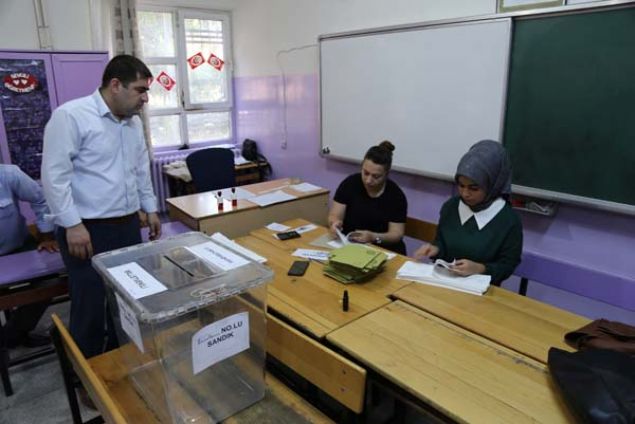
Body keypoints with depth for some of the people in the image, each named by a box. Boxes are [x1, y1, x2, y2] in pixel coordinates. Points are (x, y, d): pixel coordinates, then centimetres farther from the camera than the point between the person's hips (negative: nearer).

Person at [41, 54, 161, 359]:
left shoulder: (133, 122, 11)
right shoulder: (70, 116, -13)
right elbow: (55, 174, -16)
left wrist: (150, 208, 18)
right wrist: (72, 224, -18)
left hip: (128, 226, 7)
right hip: (88, 230, -7)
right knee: (90, 308, 4)